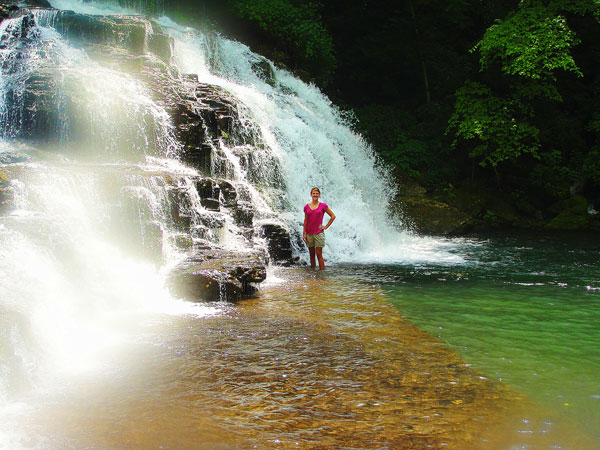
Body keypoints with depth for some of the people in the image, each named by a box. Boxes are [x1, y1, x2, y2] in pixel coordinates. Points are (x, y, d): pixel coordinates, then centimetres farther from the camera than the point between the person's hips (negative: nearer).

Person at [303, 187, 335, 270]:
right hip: (309, 234, 3)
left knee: (319, 254, -7)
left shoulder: (323, 206, -1)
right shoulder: (307, 207, 6)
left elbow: (333, 216, 4)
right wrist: (304, 233, 4)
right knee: (311, 255, 9)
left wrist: (326, 226, -1)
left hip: (319, 233, -3)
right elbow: (305, 220, 9)